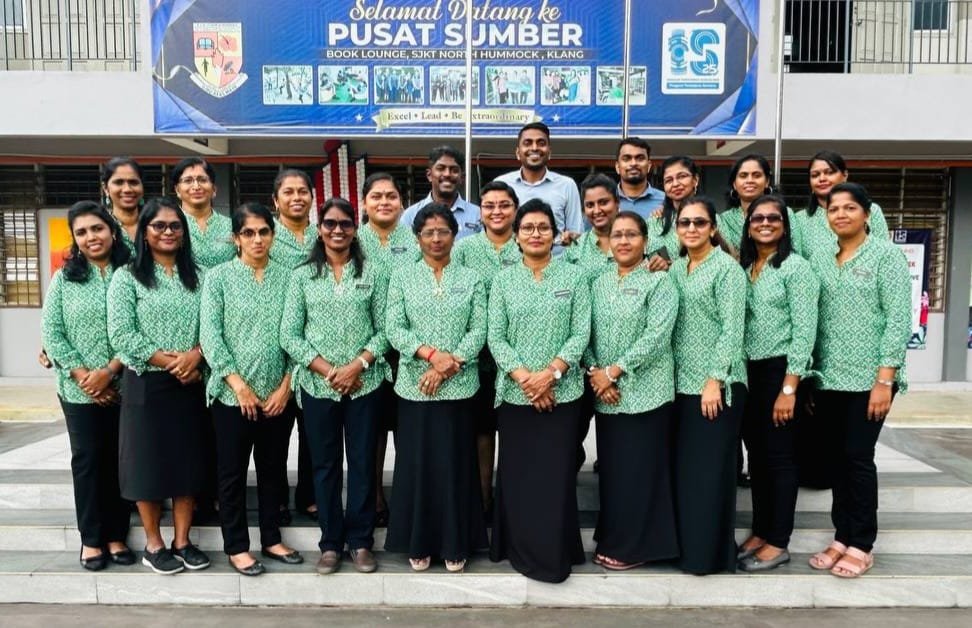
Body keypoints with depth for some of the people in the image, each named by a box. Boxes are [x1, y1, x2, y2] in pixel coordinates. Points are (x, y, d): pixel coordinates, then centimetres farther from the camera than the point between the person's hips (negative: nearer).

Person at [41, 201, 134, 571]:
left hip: (124, 388, 0)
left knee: (119, 460, 7)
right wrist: (82, 375, -10)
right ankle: (92, 538, 18)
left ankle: (116, 535, 20)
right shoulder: (64, 278, 3)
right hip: (79, 390, 0)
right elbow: (51, 331, -1)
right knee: (87, 460, 6)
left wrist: (110, 371, -14)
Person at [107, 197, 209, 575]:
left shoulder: (196, 276, 9)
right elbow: (121, 335, -11)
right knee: (148, 462, 5)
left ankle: (182, 541, 21)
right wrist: (169, 362, -16)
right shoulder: (127, 277, -2)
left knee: (188, 461, 8)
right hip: (146, 384, -3)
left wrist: (195, 355, -16)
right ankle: (153, 545, 20)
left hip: (190, 384, 3)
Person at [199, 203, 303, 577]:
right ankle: (236, 546, 20)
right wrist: (239, 385, -13)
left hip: (278, 394, 3)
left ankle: (271, 538, 27)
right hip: (232, 394, -2)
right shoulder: (219, 277, -1)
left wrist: (286, 385, -6)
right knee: (232, 472, 6)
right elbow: (210, 336, -7)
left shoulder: (287, 277, 4)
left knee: (273, 468, 13)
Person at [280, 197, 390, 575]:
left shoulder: (373, 272, 3)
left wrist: (356, 366, -13)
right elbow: (289, 335, 0)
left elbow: (384, 329, 0)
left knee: (363, 462, 6)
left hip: (365, 384, 0)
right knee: (325, 465, 9)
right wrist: (328, 370, -10)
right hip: (317, 385, 1)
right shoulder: (302, 276, 5)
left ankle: (361, 542, 20)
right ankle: (330, 543, 22)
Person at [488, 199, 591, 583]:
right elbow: (495, 337, -1)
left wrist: (550, 373, -15)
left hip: (562, 393, -1)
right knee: (517, 474, 7)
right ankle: (521, 549, 22)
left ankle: (554, 555, 15)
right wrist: (523, 377, -14)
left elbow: (581, 334, -3)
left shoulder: (573, 277, 3)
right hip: (514, 393, 1)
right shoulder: (503, 280, 5)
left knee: (557, 474, 1)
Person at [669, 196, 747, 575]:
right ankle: (686, 545, 23)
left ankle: (711, 552, 12)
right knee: (682, 466, 10)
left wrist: (714, 381, -17)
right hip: (682, 383, 6)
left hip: (717, 385, -6)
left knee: (711, 468, 0)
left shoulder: (727, 267, -7)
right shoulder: (675, 269, 12)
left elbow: (732, 329, -13)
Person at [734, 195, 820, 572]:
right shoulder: (744, 268, 11)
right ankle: (760, 531, 25)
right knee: (756, 455, 13)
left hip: (780, 370, -6)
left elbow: (805, 330, -13)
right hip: (749, 371, 6)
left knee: (780, 457, 2)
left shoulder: (795, 266, -8)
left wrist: (789, 388, -17)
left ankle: (778, 543, 13)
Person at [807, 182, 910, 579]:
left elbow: (899, 320, -10)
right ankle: (842, 537, 21)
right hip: (828, 379, 5)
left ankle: (861, 545, 13)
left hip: (868, 378, -4)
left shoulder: (886, 255, -3)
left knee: (858, 459, 0)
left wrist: (884, 379, -16)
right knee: (838, 460, 10)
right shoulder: (819, 262, 10)